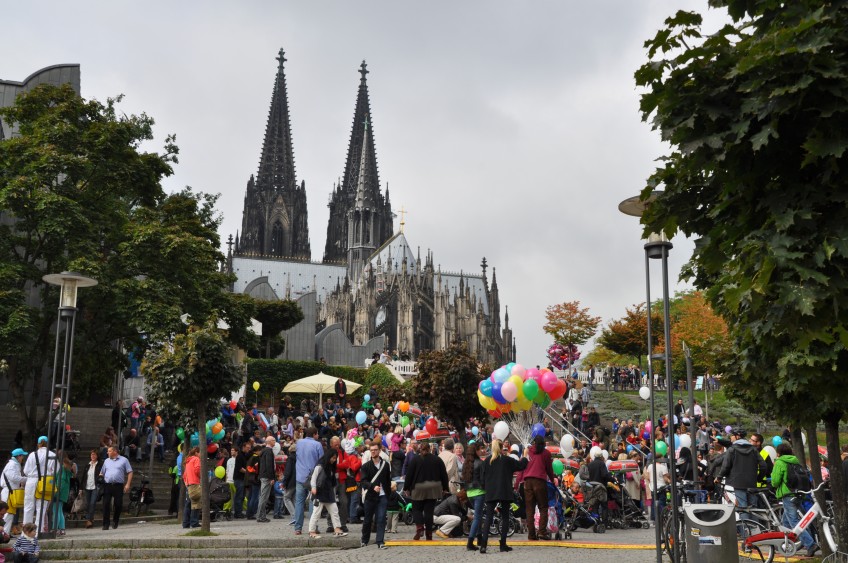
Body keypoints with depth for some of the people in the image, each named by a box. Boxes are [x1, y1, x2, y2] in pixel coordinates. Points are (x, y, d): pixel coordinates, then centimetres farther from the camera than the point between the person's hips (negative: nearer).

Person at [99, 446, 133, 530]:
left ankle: (115, 521, 21)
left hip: (118, 485, -2)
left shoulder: (123, 460, 5)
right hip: (107, 485, 3)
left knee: (118, 504, 0)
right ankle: (106, 524, 0)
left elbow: (130, 472, 2)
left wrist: (128, 484, -8)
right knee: (106, 505, -4)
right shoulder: (106, 461, 17)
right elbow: (102, 473, 19)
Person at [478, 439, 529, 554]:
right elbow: (521, 465, 10)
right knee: (505, 517, 10)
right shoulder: (507, 460, -3)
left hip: (490, 493, 2)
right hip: (505, 493, -2)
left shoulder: (487, 461, 3)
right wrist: (525, 455, 26)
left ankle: (483, 544, -13)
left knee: (488, 517, 0)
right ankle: (503, 544, 8)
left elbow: (483, 478, 5)